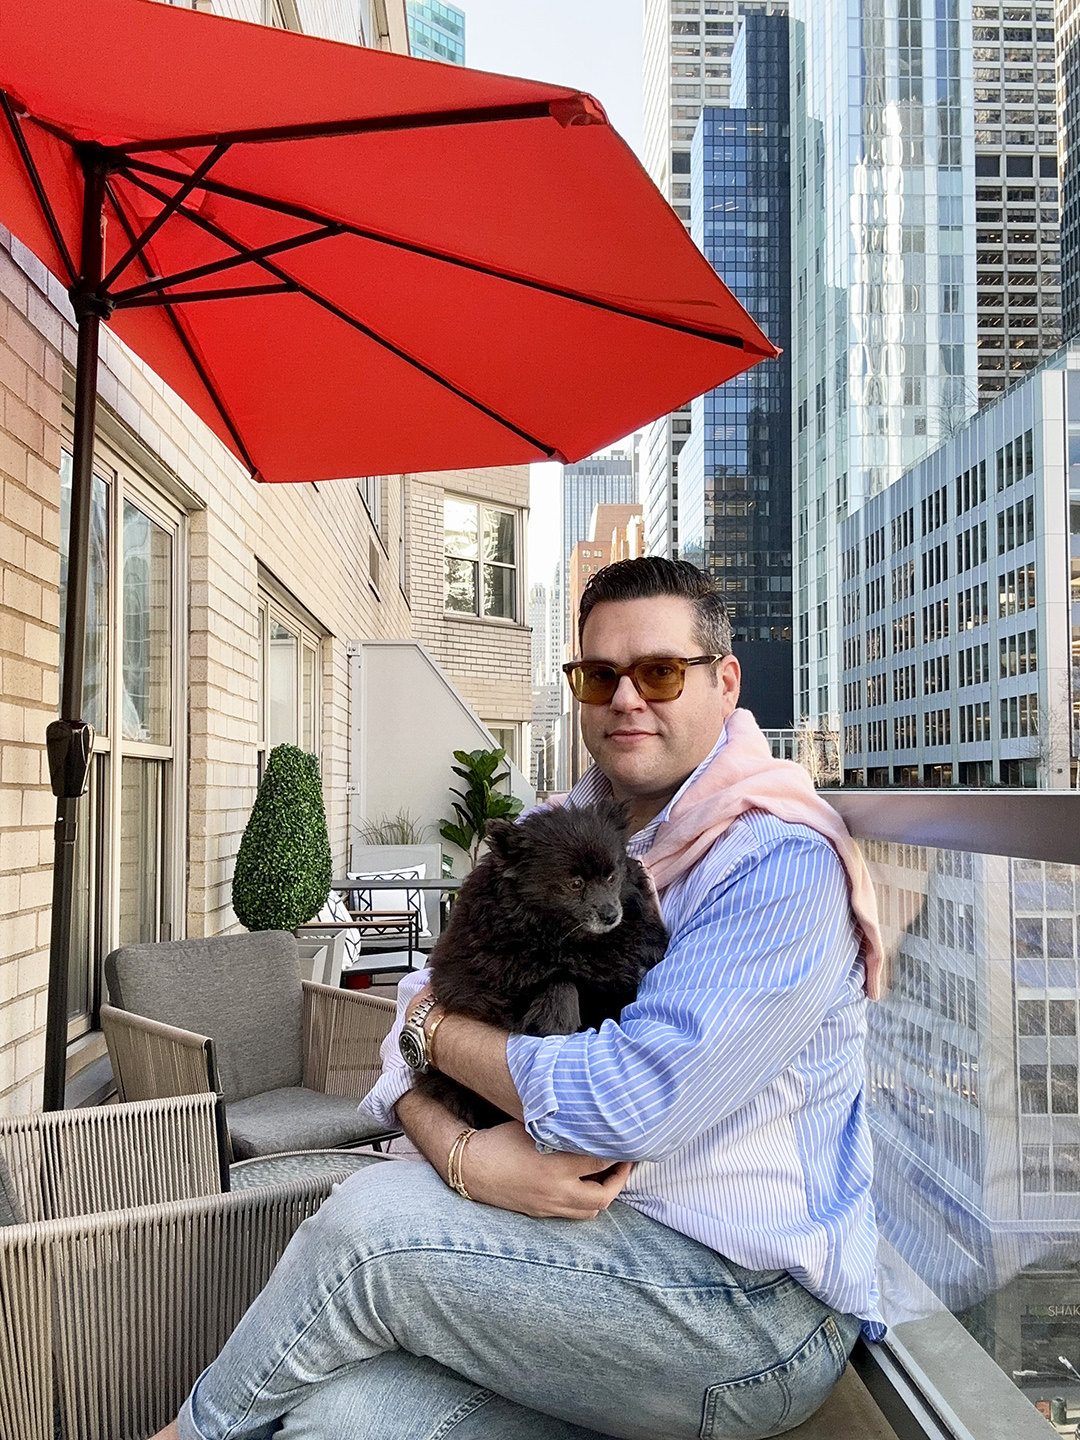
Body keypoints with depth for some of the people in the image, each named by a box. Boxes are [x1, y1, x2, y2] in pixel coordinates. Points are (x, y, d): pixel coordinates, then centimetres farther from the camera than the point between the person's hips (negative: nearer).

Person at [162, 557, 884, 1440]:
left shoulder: (783, 866, -16)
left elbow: (630, 1107, -24)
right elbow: (418, 1031, 6)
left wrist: (433, 1027, -9)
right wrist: (460, 1153, -18)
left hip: (753, 1304, -5)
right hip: (576, 1236, 5)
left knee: (372, 1222, -17)